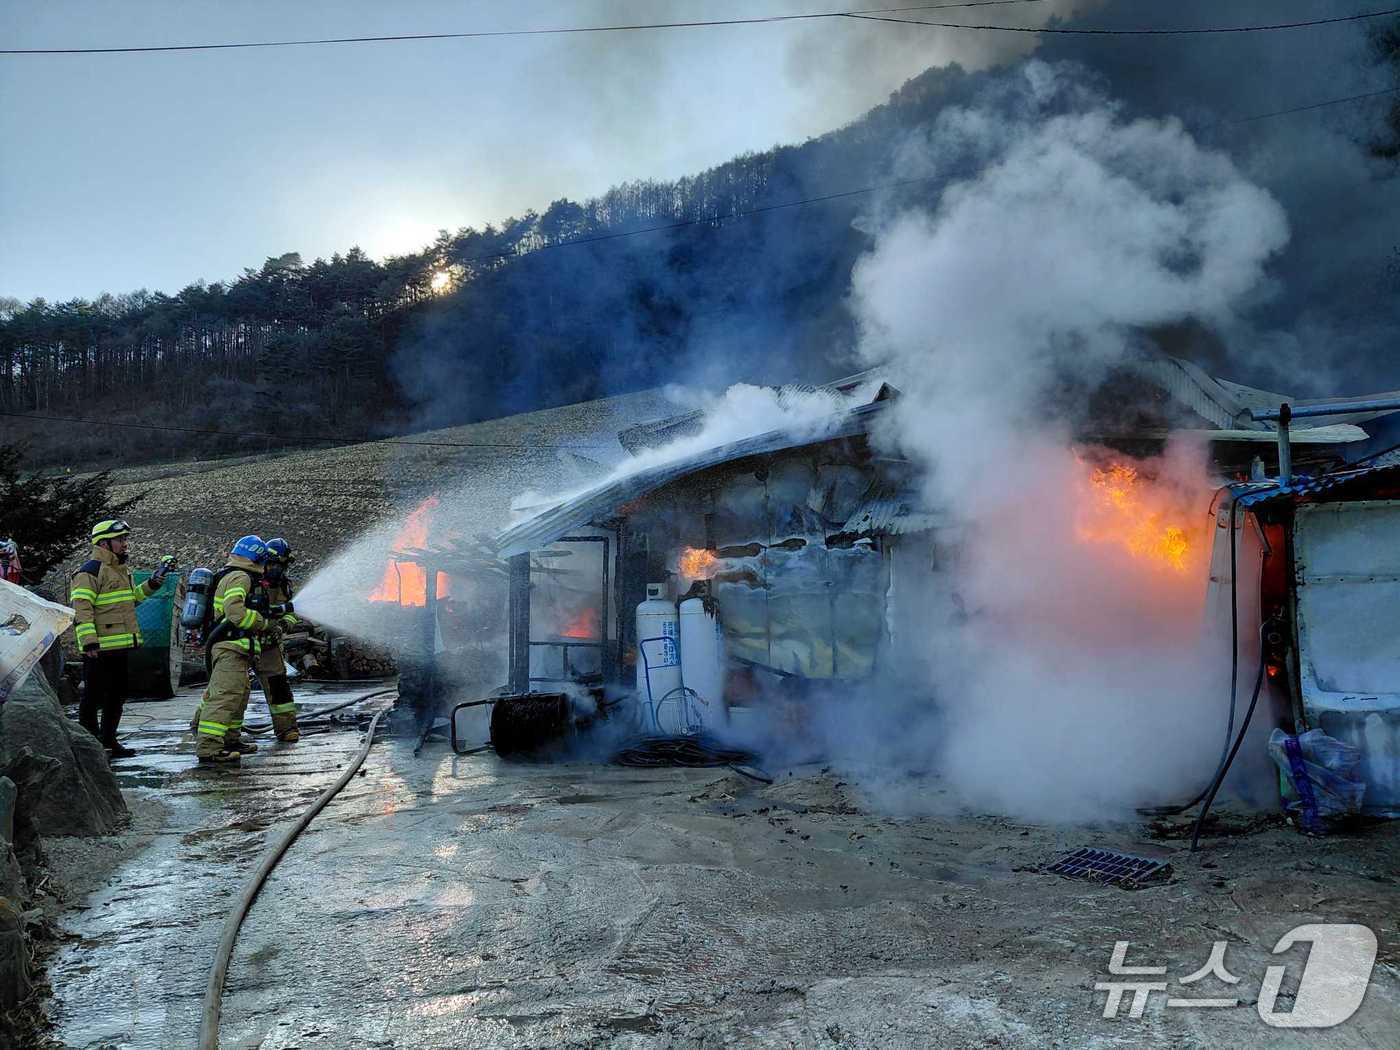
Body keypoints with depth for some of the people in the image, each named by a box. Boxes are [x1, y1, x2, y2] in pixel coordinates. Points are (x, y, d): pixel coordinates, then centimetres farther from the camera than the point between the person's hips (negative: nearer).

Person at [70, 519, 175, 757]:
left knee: (117, 695, 15)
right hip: (100, 648, -9)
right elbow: (81, 608, -18)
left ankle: (108, 740, 25)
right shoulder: (89, 572, -12)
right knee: (94, 695, -2)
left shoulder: (121, 569, 18)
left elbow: (131, 598, 30)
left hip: (120, 646, 9)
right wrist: (89, 642, -24)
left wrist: (150, 585, 15)